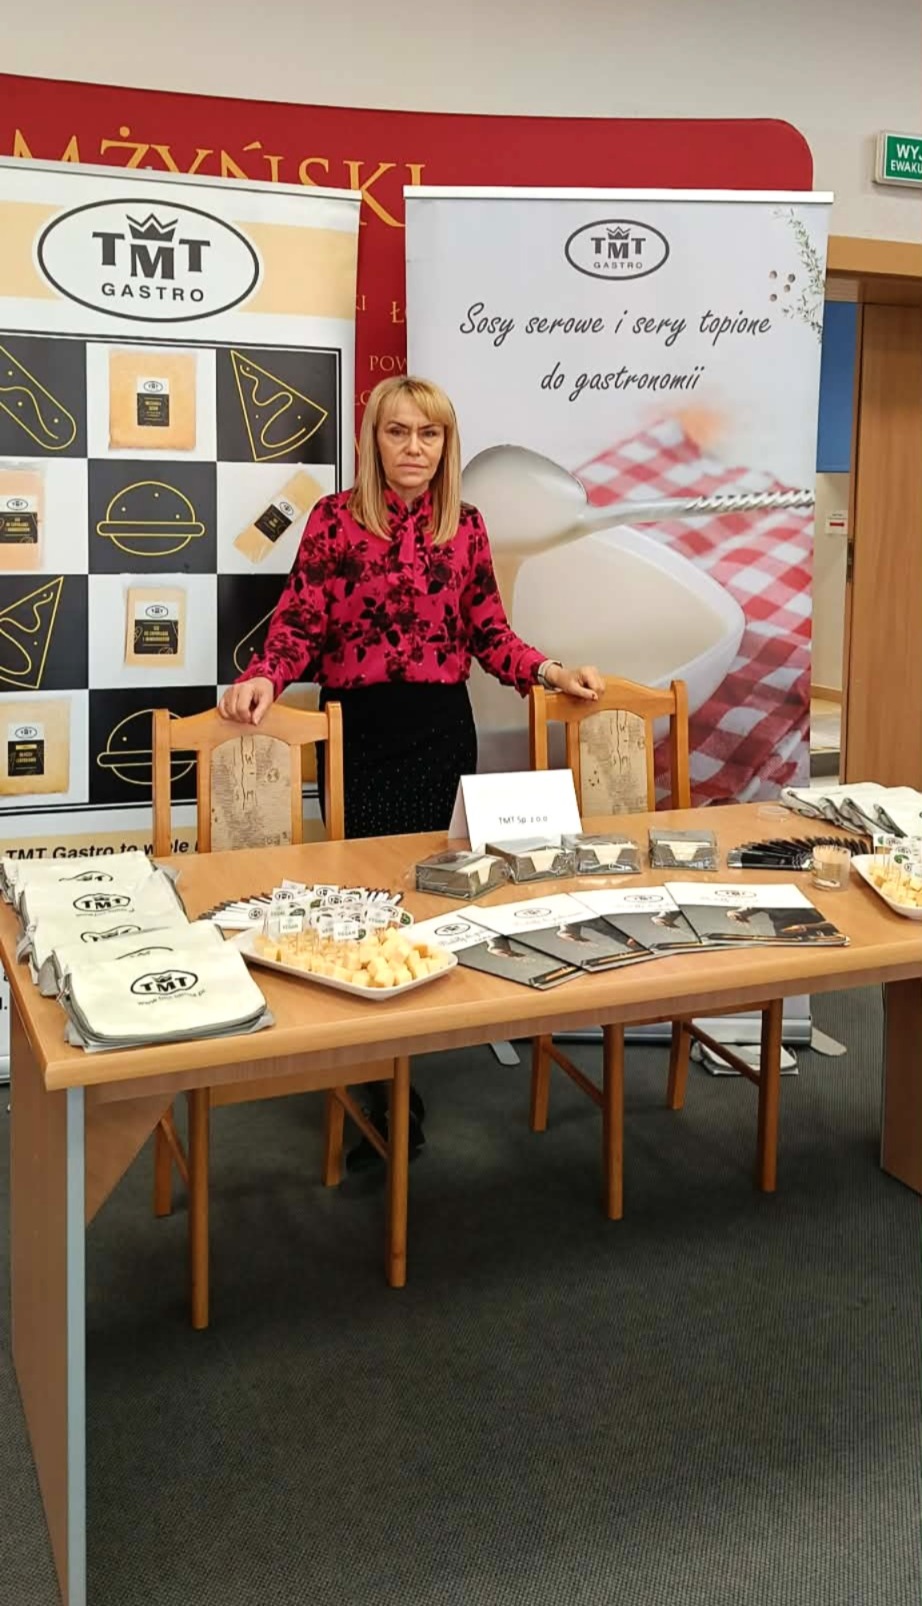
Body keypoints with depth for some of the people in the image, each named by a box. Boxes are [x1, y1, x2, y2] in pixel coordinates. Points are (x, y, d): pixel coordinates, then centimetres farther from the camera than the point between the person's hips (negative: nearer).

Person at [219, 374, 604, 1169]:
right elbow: (300, 624, -4)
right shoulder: (334, 518, -1)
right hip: (359, 729, -2)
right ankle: (389, 1095, 8)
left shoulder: (466, 525, 7)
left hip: (441, 730, 3)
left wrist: (551, 672, -3)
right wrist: (264, 678, -22)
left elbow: (489, 632, 9)